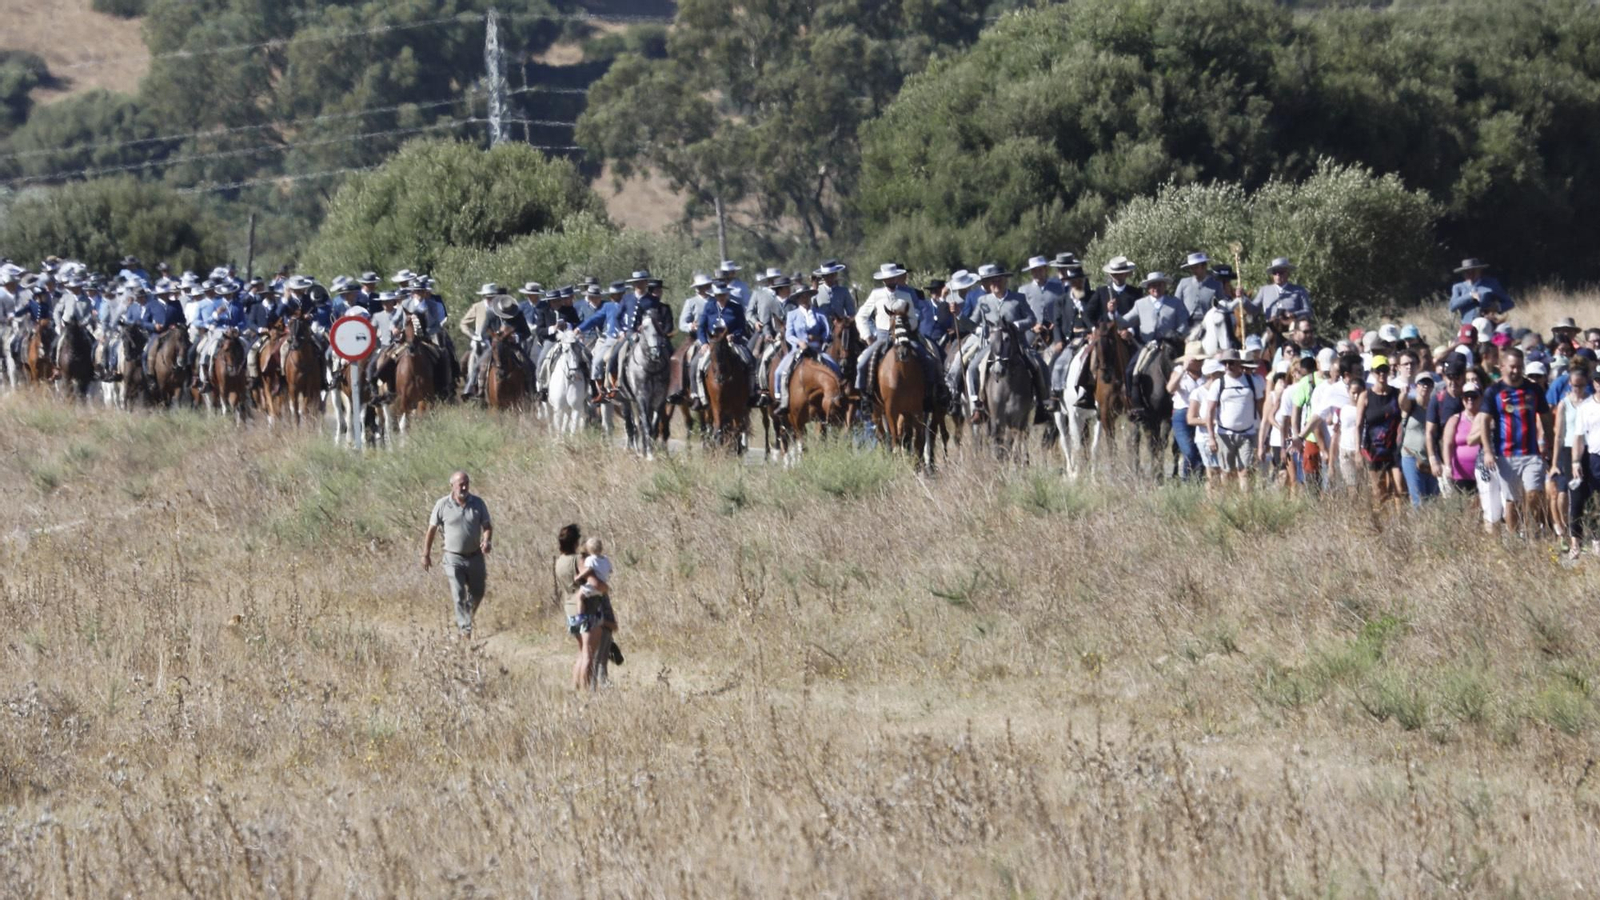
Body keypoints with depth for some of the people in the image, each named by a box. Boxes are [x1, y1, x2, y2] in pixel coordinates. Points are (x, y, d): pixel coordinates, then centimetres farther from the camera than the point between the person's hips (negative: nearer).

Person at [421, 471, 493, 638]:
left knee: (477, 593, 14)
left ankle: (466, 618, 38)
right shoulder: (442, 505, -7)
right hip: (453, 557, -3)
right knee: (458, 594, -11)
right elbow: (432, 530, 1)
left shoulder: (478, 503, -2)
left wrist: (487, 541, -20)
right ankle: (464, 628, -8)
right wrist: (426, 554, 3)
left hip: (475, 556, 3)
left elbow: (487, 526, 2)